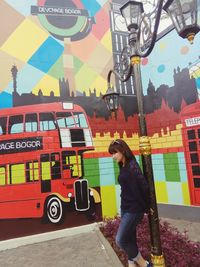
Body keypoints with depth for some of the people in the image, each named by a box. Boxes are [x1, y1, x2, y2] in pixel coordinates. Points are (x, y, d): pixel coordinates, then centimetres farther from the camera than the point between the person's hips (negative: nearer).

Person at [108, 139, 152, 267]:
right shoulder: (123, 167, 5)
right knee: (129, 238, 17)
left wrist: (146, 207, -8)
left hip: (134, 209, -8)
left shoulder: (132, 167, -21)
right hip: (125, 207, 8)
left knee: (120, 239, -1)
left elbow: (144, 187, -21)